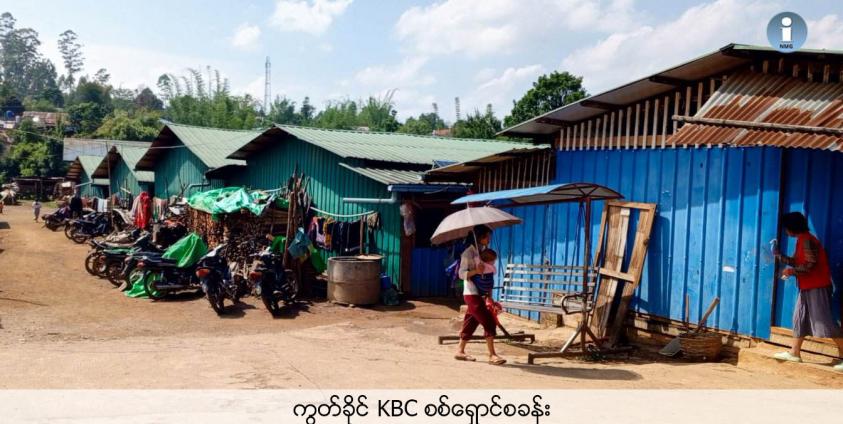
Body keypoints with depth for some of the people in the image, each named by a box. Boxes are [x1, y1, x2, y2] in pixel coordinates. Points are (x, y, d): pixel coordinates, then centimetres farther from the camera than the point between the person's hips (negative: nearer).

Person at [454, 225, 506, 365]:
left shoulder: (483, 251, 12)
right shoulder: (469, 252, -12)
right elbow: (462, 274, -15)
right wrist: (476, 271, -33)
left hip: (480, 293, 8)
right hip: (472, 293, -8)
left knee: (471, 322, 11)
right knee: (489, 321, -11)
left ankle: (460, 351, 20)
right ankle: (492, 355, -7)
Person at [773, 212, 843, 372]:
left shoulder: (807, 240, -17)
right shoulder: (801, 240, 14)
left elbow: (811, 265, -23)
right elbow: (795, 261, 18)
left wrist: (792, 271, -14)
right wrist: (778, 255, 14)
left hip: (817, 287, -10)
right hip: (807, 287, 10)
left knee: (825, 321, -10)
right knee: (800, 318, 12)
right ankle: (794, 353, 17)